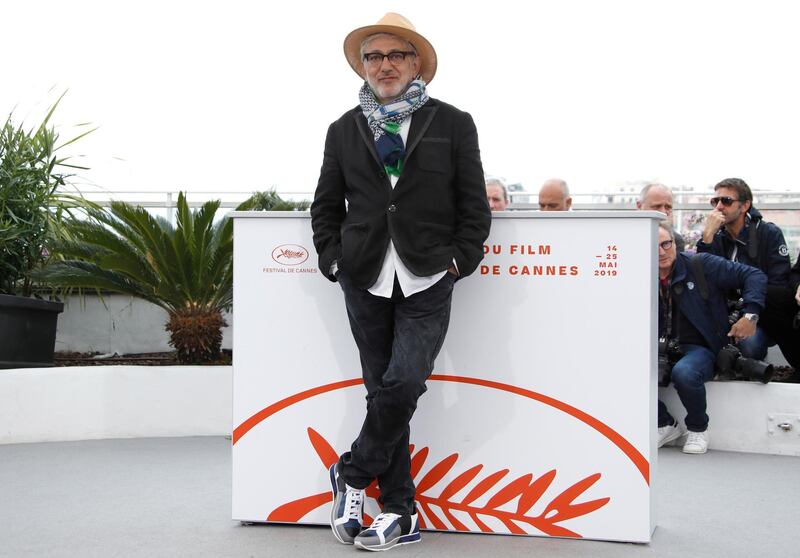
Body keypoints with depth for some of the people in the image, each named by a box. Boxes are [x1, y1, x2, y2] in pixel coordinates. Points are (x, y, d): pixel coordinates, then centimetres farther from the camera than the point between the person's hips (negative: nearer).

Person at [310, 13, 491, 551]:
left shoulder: (453, 123, 6)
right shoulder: (344, 130, 12)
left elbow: (474, 205, 5)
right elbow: (327, 205, 16)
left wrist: (458, 262, -4)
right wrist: (334, 260, 4)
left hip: (427, 283, -2)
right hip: (367, 282, 2)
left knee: (402, 384, -13)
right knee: (384, 390, 5)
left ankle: (352, 473, 12)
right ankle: (399, 512, 14)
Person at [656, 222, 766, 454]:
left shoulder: (700, 265, -2)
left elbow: (754, 276, -2)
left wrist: (751, 314, -12)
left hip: (698, 348, -4)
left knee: (684, 372, -38)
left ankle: (698, 428, -5)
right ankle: (667, 425, 1)